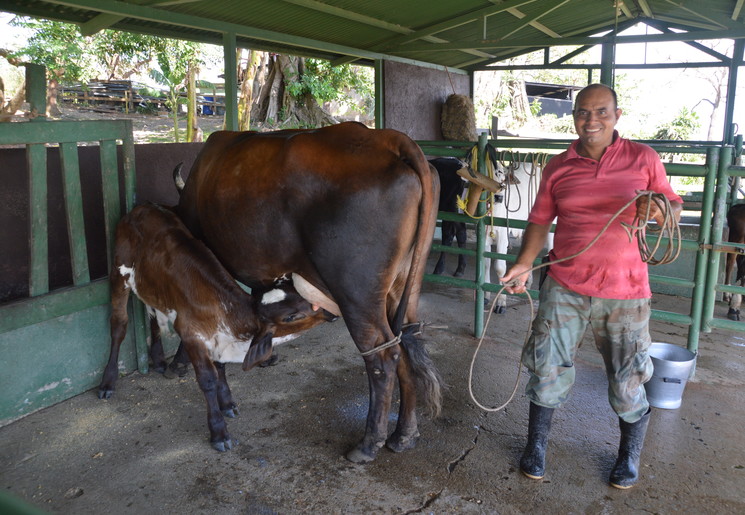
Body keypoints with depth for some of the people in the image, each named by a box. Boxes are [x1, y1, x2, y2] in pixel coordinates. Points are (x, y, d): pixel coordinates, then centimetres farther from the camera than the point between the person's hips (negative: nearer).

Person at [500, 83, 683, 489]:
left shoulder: (643, 158, 0)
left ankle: (629, 456, 34)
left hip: (624, 292, -1)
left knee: (627, 380, 8)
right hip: (565, 287, 2)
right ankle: (536, 446, 28)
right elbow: (540, 220, 7)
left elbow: (674, 208, 4)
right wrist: (523, 264, -6)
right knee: (547, 367, 6)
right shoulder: (559, 167, 4)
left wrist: (658, 210, -20)